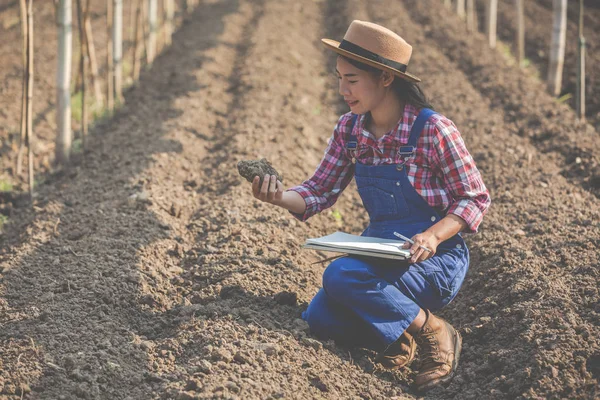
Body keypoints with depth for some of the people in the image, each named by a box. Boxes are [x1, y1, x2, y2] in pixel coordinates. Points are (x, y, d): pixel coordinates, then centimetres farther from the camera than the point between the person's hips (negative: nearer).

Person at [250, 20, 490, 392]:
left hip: (436, 258, -6)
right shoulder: (350, 129, 0)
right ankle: (397, 331, 9)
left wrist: (433, 236, -28)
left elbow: (476, 199, -11)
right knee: (319, 320, -16)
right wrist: (281, 196, -18)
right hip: (379, 254, 6)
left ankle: (435, 333, -12)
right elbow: (320, 192, 3)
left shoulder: (433, 130, -17)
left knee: (341, 276, -30)